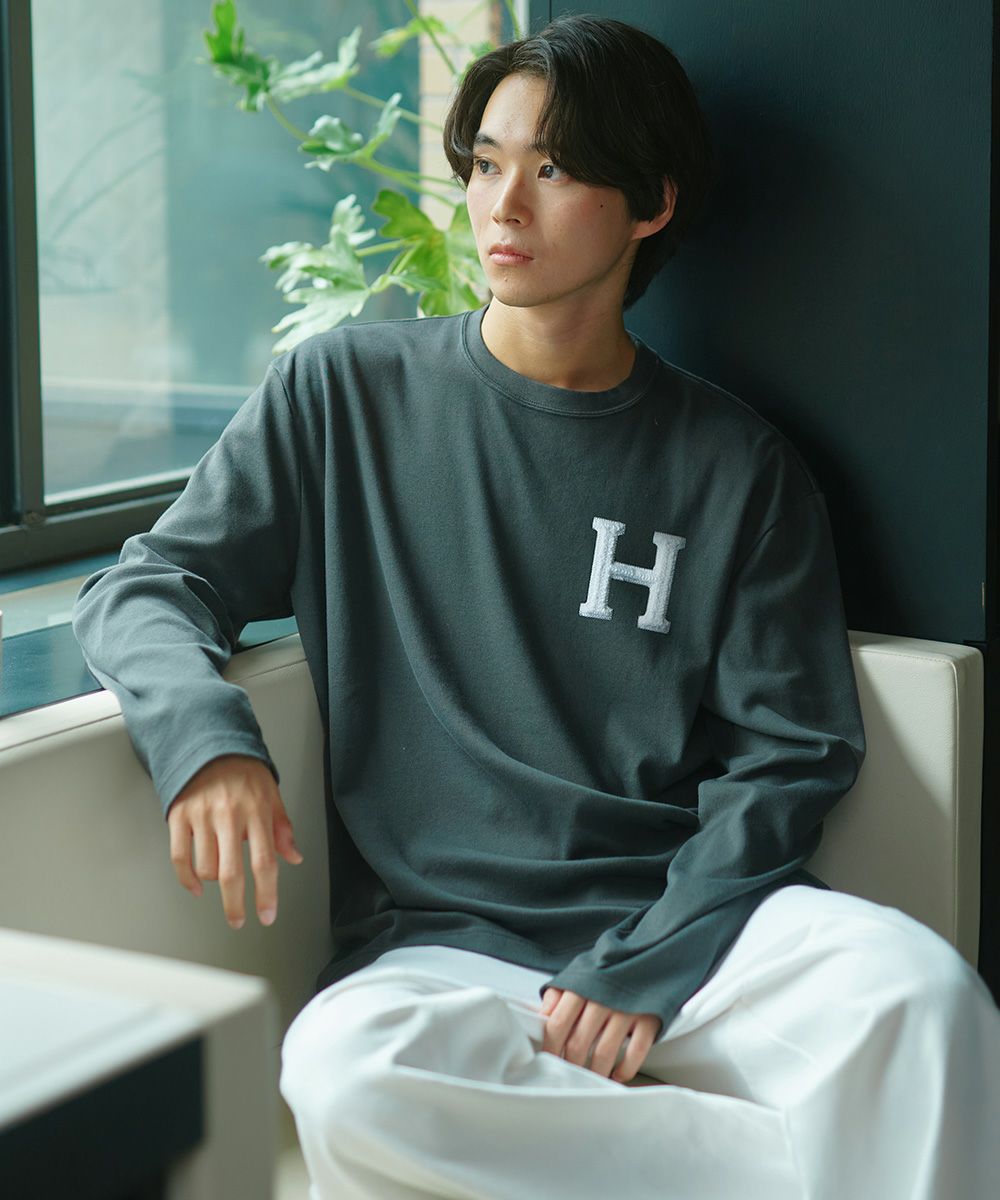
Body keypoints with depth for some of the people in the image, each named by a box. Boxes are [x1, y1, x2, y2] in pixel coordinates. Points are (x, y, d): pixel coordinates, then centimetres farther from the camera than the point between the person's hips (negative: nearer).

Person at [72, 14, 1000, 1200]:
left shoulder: (739, 467, 10)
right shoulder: (344, 392, 11)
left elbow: (788, 756, 5)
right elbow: (145, 585, 10)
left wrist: (646, 968, -11)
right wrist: (203, 735, -14)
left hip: (686, 921, -1)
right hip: (441, 943, 1)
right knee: (345, 1071, -36)